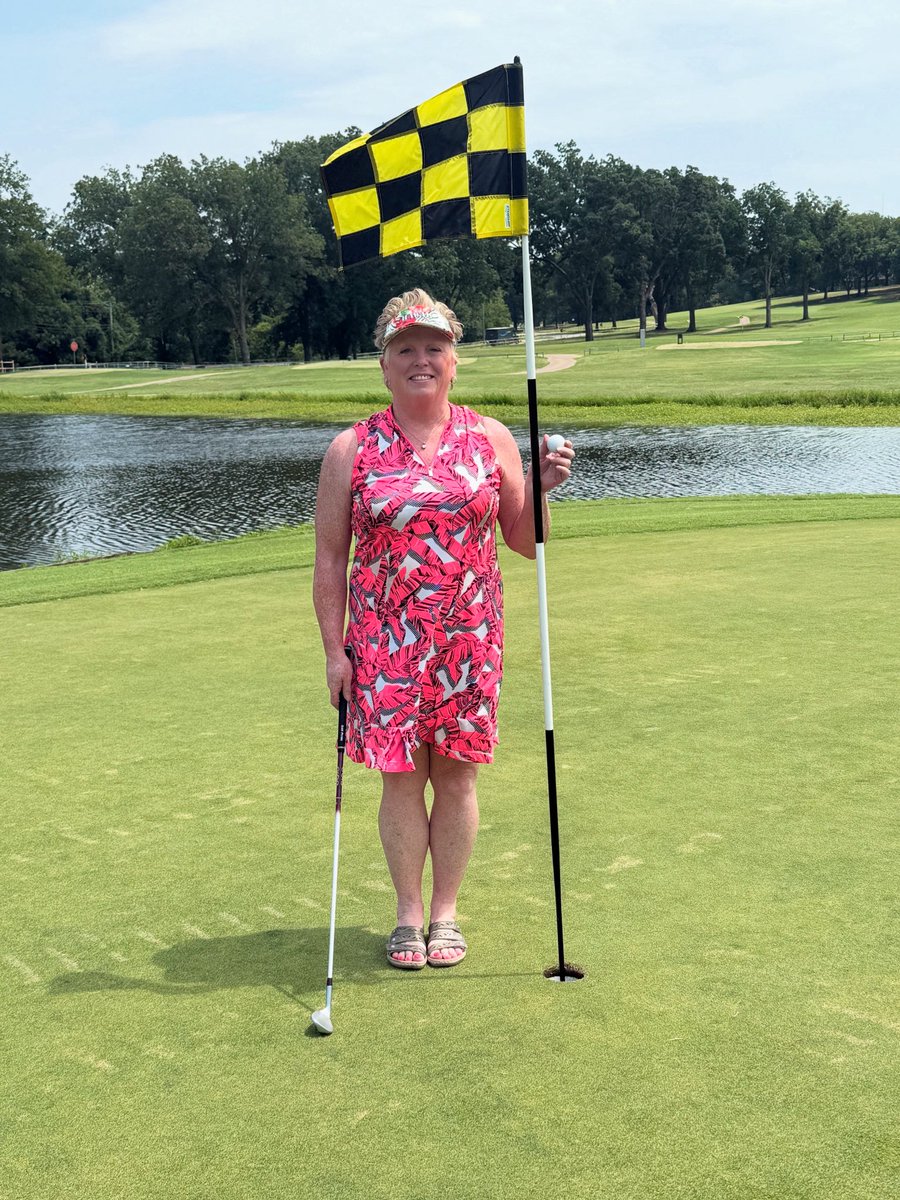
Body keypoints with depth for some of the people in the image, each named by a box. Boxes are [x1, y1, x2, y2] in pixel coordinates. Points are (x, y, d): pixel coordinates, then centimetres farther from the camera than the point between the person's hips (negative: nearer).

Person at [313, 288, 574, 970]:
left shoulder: (491, 440, 5)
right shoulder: (351, 450, 1)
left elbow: (527, 544, 9)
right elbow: (330, 559, 2)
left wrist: (540, 489, -9)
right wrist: (334, 649, -2)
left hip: (469, 638, 1)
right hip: (385, 640, -1)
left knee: (456, 775, 7)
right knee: (401, 778, 4)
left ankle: (446, 910, 24)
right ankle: (409, 913, 21)